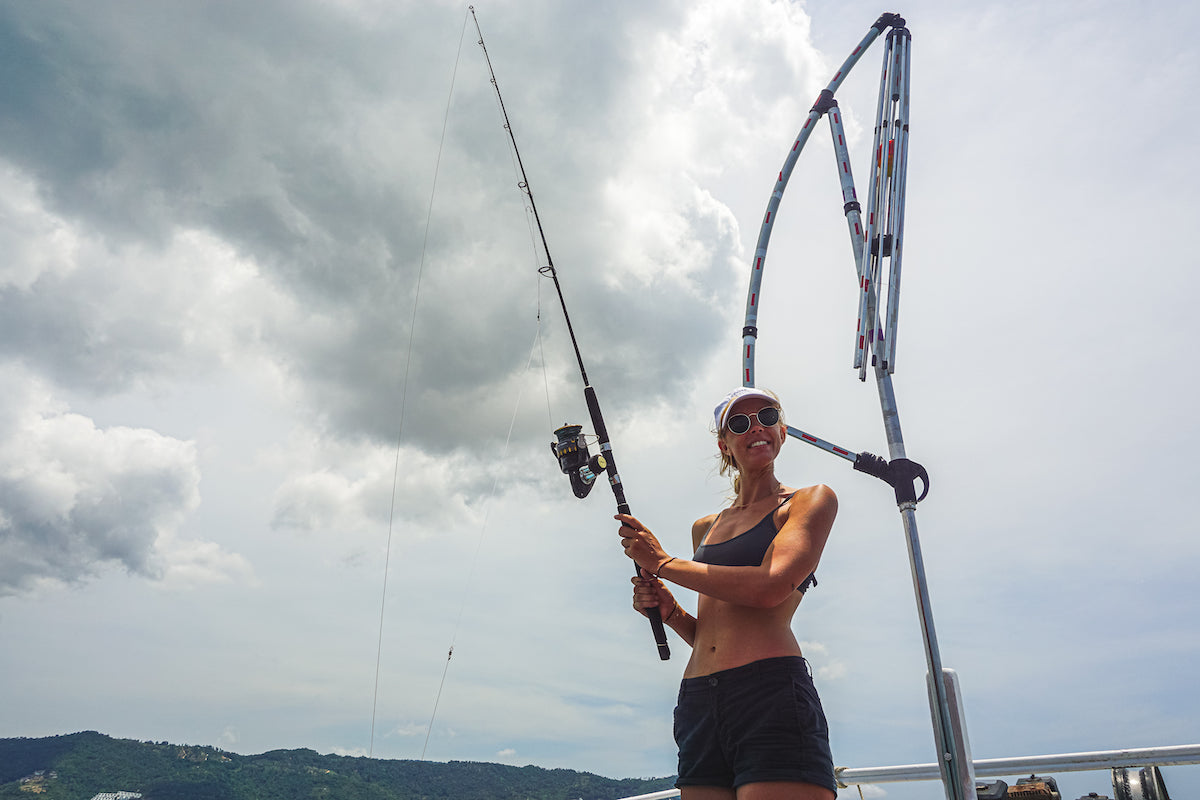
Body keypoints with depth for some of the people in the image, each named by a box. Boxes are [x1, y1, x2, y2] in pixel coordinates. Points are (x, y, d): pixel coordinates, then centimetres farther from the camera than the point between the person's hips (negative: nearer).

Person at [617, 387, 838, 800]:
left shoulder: (811, 500, 4)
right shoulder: (704, 527, 20)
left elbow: (770, 588, -14)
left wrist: (663, 563, -5)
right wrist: (669, 610, 3)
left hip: (771, 692, -5)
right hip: (698, 702, 6)